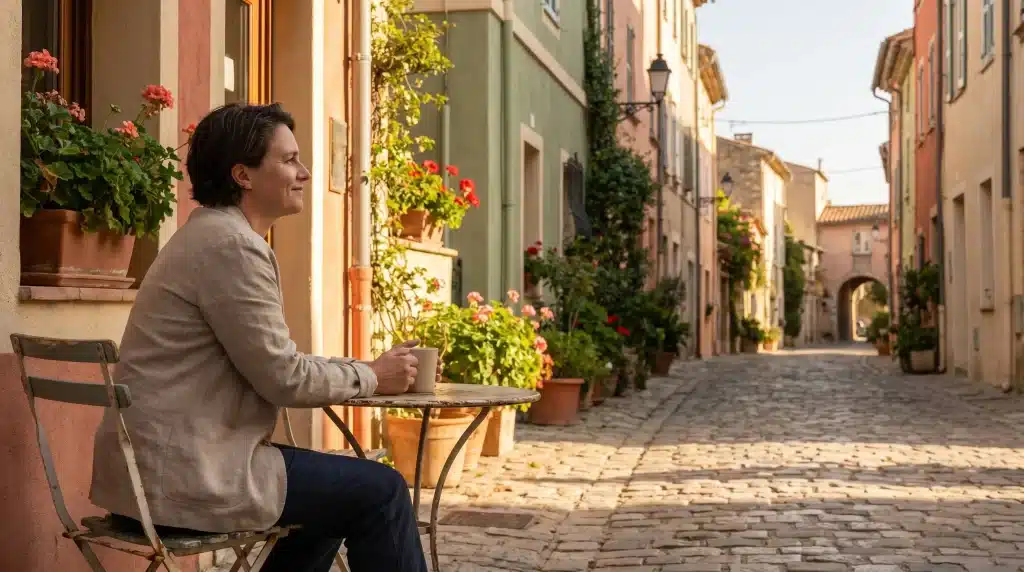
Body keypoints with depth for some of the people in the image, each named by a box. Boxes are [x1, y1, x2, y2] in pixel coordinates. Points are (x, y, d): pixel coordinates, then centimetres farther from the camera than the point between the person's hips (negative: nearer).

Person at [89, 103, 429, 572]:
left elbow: (268, 364, 17)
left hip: (160, 464, 10)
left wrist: (360, 370, 9)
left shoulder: (212, 233, 15)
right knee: (381, 490, -3)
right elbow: (283, 378, -17)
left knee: (340, 489, 24)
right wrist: (371, 377, -2)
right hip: (185, 476, -10)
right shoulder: (231, 243, -17)